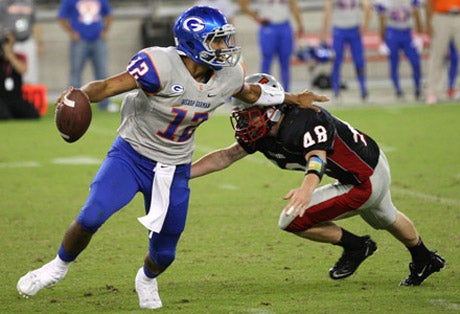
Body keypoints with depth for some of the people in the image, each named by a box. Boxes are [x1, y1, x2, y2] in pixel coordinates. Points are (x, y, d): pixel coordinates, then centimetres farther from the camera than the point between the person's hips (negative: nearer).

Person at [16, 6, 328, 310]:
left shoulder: (227, 77, -8)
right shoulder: (162, 66, -27)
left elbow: (250, 92, 16)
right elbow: (110, 85, -29)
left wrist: (292, 99, 23)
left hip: (174, 171, 4)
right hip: (131, 156, -4)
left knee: (164, 253, 8)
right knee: (91, 217, -22)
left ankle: (147, 279, 46)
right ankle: (59, 266, 8)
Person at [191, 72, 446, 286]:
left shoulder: (304, 121, -33)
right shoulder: (262, 134, -7)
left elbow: (317, 157, -50)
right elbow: (225, 156, -1)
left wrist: (307, 187, -70)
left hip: (366, 181, -10)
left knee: (292, 220, -12)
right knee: (384, 219, 37)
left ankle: (355, 246, 7)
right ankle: (425, 261, 62)